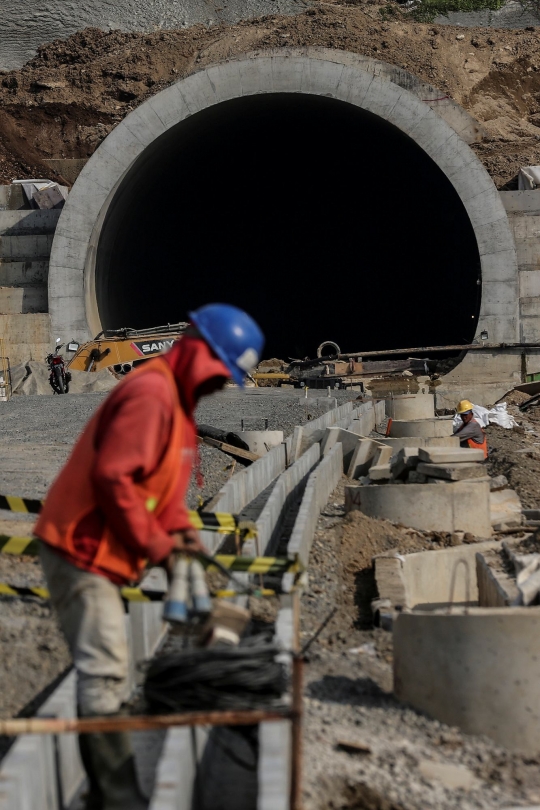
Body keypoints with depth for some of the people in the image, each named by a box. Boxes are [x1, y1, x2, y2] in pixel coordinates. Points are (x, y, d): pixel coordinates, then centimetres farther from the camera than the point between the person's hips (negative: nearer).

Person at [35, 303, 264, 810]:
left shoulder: (176, 399, 14)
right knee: (105, 673, -10)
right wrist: (153, 543, -17)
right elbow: (112, 476, -26)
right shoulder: (151, 393, -20)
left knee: (101, 672, 13)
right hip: (81, 550, -11)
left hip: (99, 553, 11)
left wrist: (180, 529, 3)